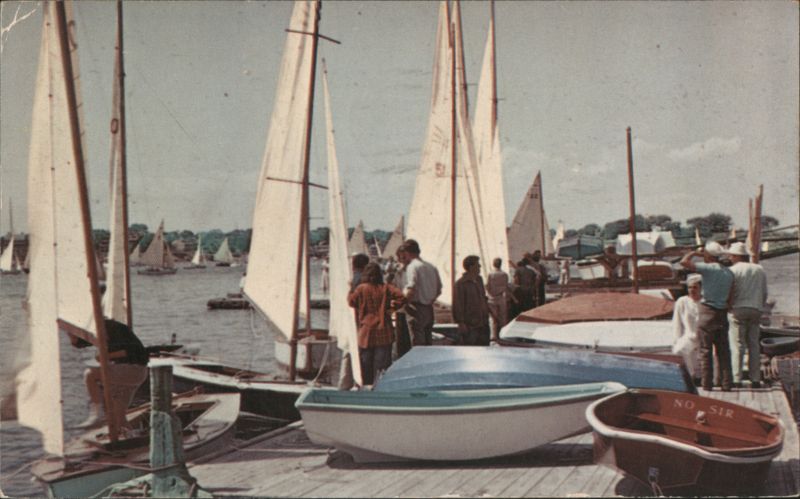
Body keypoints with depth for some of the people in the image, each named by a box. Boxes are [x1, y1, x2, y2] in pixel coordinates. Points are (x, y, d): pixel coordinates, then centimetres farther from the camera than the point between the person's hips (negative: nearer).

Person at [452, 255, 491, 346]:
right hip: (469, 324, -8)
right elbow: (458, 305, -16)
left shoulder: (479, 280, 12)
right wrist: (461, 323, -19)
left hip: (483, 322, 8)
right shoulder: (461, 284, -13)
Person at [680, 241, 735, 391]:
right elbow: (730, 297, 12)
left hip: (707, 312, -6)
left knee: (705, 350, -1)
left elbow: (684, 262, -15)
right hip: (722, 313, 6)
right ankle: (727, 383, 8)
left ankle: (707, 384, -2)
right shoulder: (729, 273, 9)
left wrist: (695, 252, 1)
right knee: (723, 350, 9)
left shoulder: (708, 268, -10)